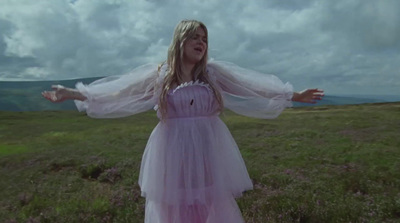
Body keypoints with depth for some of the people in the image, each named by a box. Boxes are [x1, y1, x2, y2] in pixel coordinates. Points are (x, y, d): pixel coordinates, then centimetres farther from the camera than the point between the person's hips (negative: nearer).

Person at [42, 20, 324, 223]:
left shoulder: (215, 72, 3)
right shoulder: (158, 74, 1)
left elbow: (254, 86, 4)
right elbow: (117, 91, 3)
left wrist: (296, 96, 5)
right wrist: (72, 93, 1)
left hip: (209, 154, 1)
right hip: (173, 155, 0)